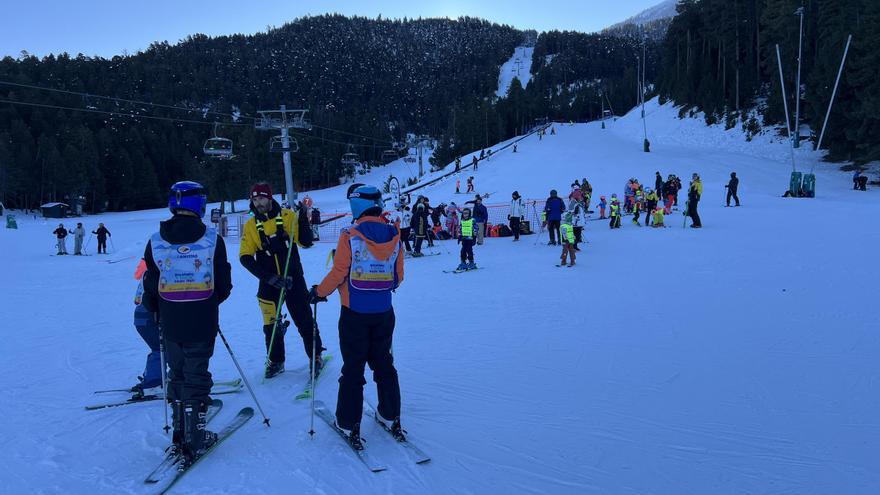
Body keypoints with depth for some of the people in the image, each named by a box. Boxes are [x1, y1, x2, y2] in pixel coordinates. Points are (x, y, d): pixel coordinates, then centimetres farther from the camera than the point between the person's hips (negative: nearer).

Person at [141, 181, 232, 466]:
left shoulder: (155, 242, -5)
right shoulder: (212, 240, -11)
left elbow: (150, 288, 1)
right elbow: (224, 286, -5)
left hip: (170, 324, 3)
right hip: (202, 324, -2)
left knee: (177, 375, 18)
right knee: (197, 377, 7)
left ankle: (179, 435, 26)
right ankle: (196, 439, 12)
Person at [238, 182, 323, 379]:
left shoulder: (288, 216, -5)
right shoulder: (250, 226, 0)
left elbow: (306, 242, -6)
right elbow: (245, 257, -5)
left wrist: (303, 219, -20)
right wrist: (268, 277, -16)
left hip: (293, 279, -2)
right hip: (269, 282, 2)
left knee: (304, 320, 5)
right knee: (271, 325, 9)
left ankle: (316, 356, 22)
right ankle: (276, 361, 28)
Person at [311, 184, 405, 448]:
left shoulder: (350, 236, -14)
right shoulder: (394, 236, -2)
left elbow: (338, 273, -13)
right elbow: (398, 277, 5)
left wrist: (319, 292, 4)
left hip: (354, 313, -4)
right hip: (384, 313, 4)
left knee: (353, 368, 6)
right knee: (384, 365, 17)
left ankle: (349, 425, 14)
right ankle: (391, 419, 25)